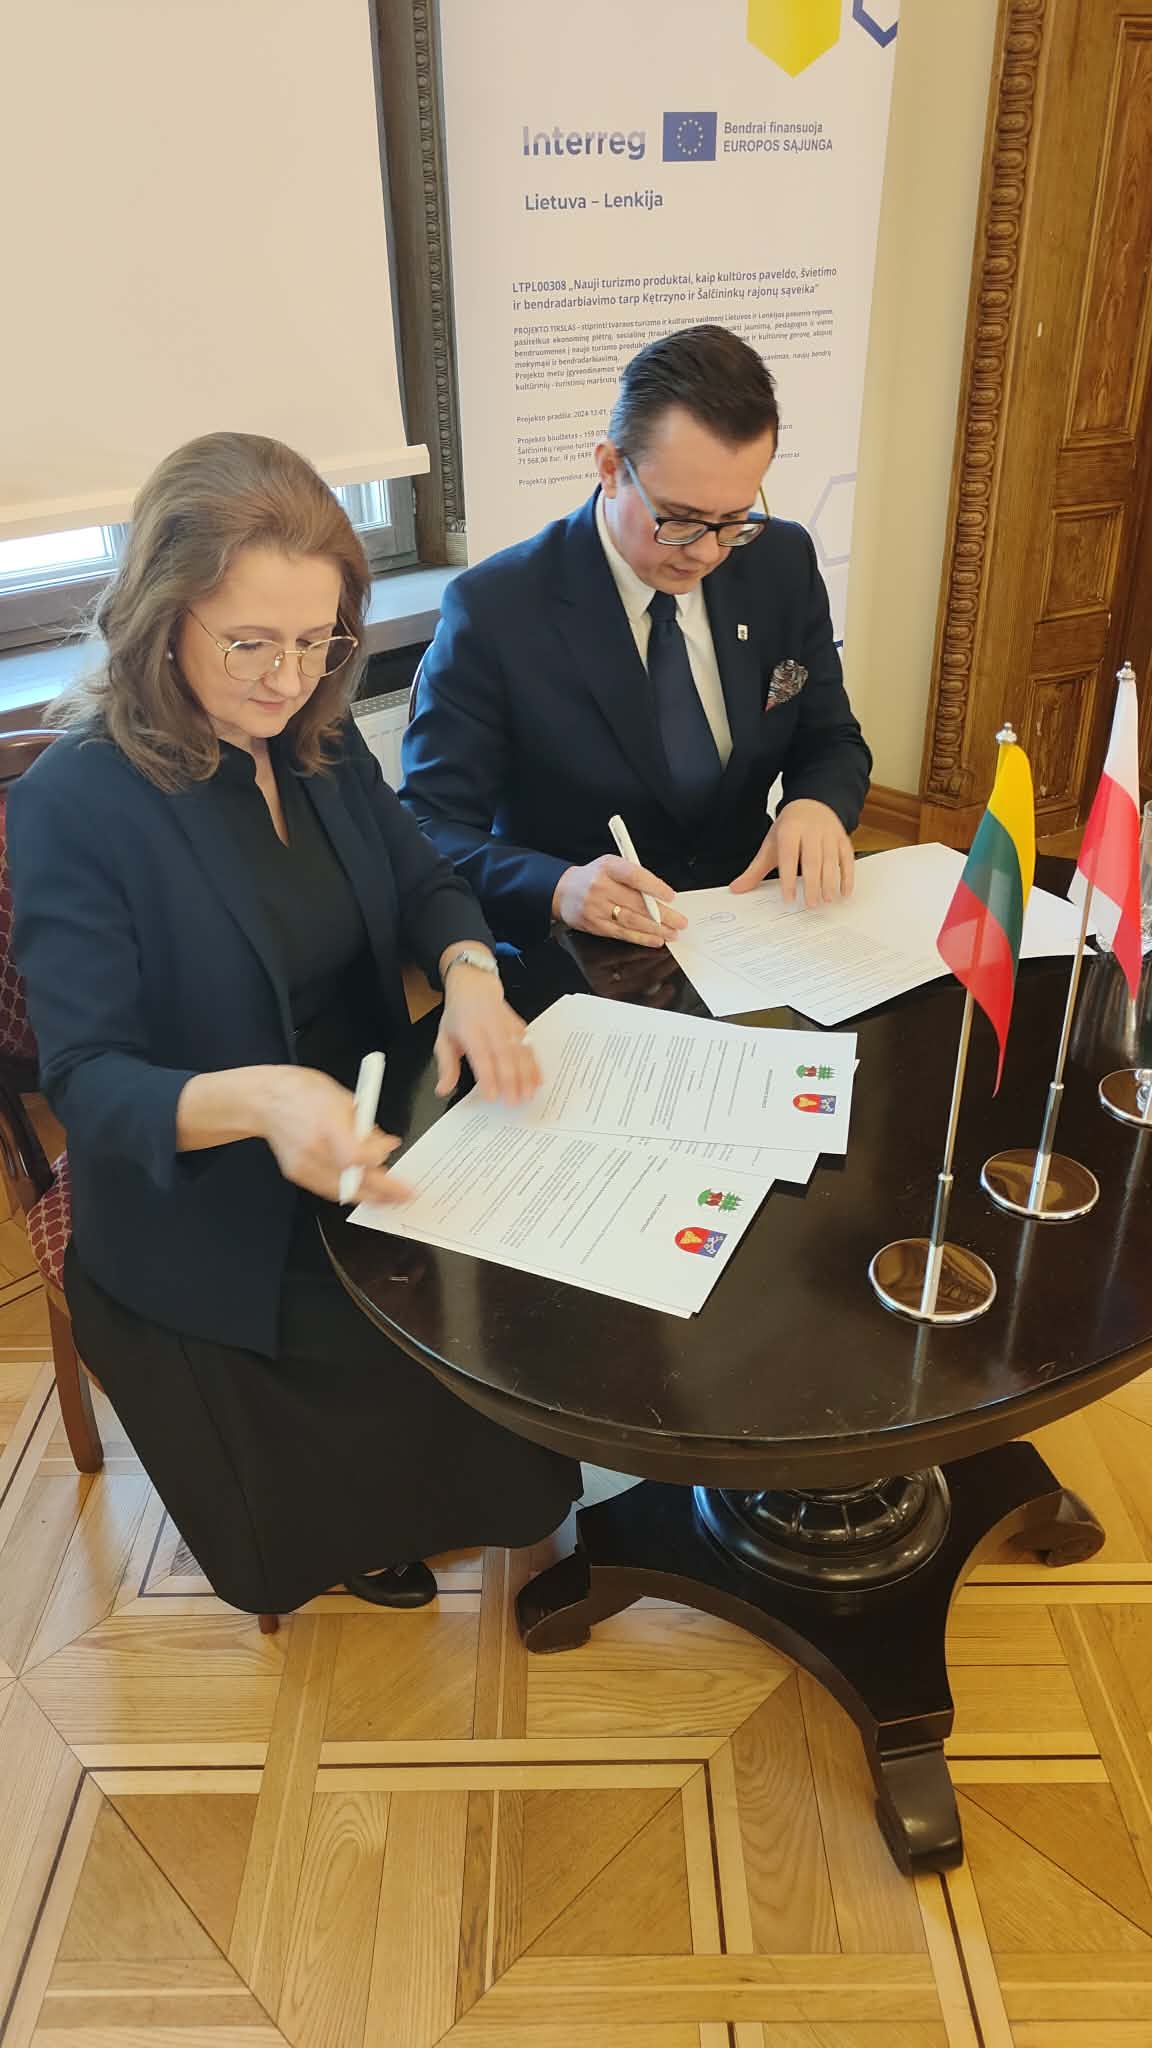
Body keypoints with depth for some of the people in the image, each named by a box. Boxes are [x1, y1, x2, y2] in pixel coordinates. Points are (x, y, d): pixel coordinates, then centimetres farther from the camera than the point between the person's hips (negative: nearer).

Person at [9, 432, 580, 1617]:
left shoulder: (320, 739, 2)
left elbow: (423, 882, 9)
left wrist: (470, 975, -16)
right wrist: (252, 1099, -41)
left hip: (361, 1144, 6)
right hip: (208, 1225, -6)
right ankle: (358, 1542, 18)